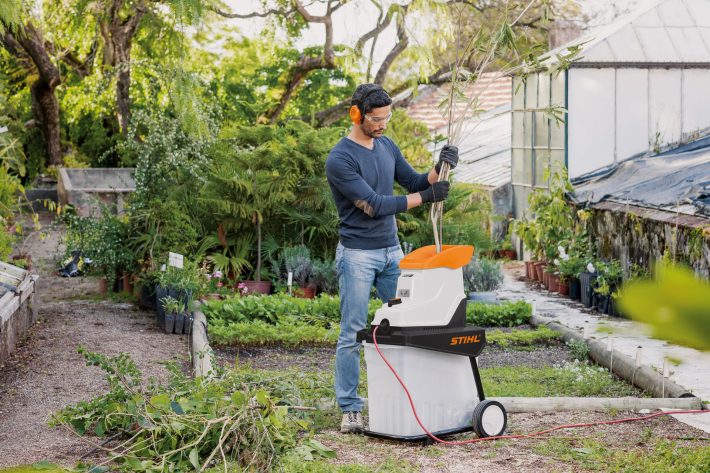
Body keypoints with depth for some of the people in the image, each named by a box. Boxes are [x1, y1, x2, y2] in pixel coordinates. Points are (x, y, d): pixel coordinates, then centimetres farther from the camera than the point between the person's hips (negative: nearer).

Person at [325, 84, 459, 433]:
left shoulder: (387, 147, 9)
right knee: (352, 335, -3)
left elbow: (414, 182, 13)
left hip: (392, 251, 7)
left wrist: (439, 169, -8)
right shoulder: (339, 160, -15)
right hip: (357, 255, -7)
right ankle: (350, 408, 3)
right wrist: (426, 197, -19)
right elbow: (373, 205, -20)